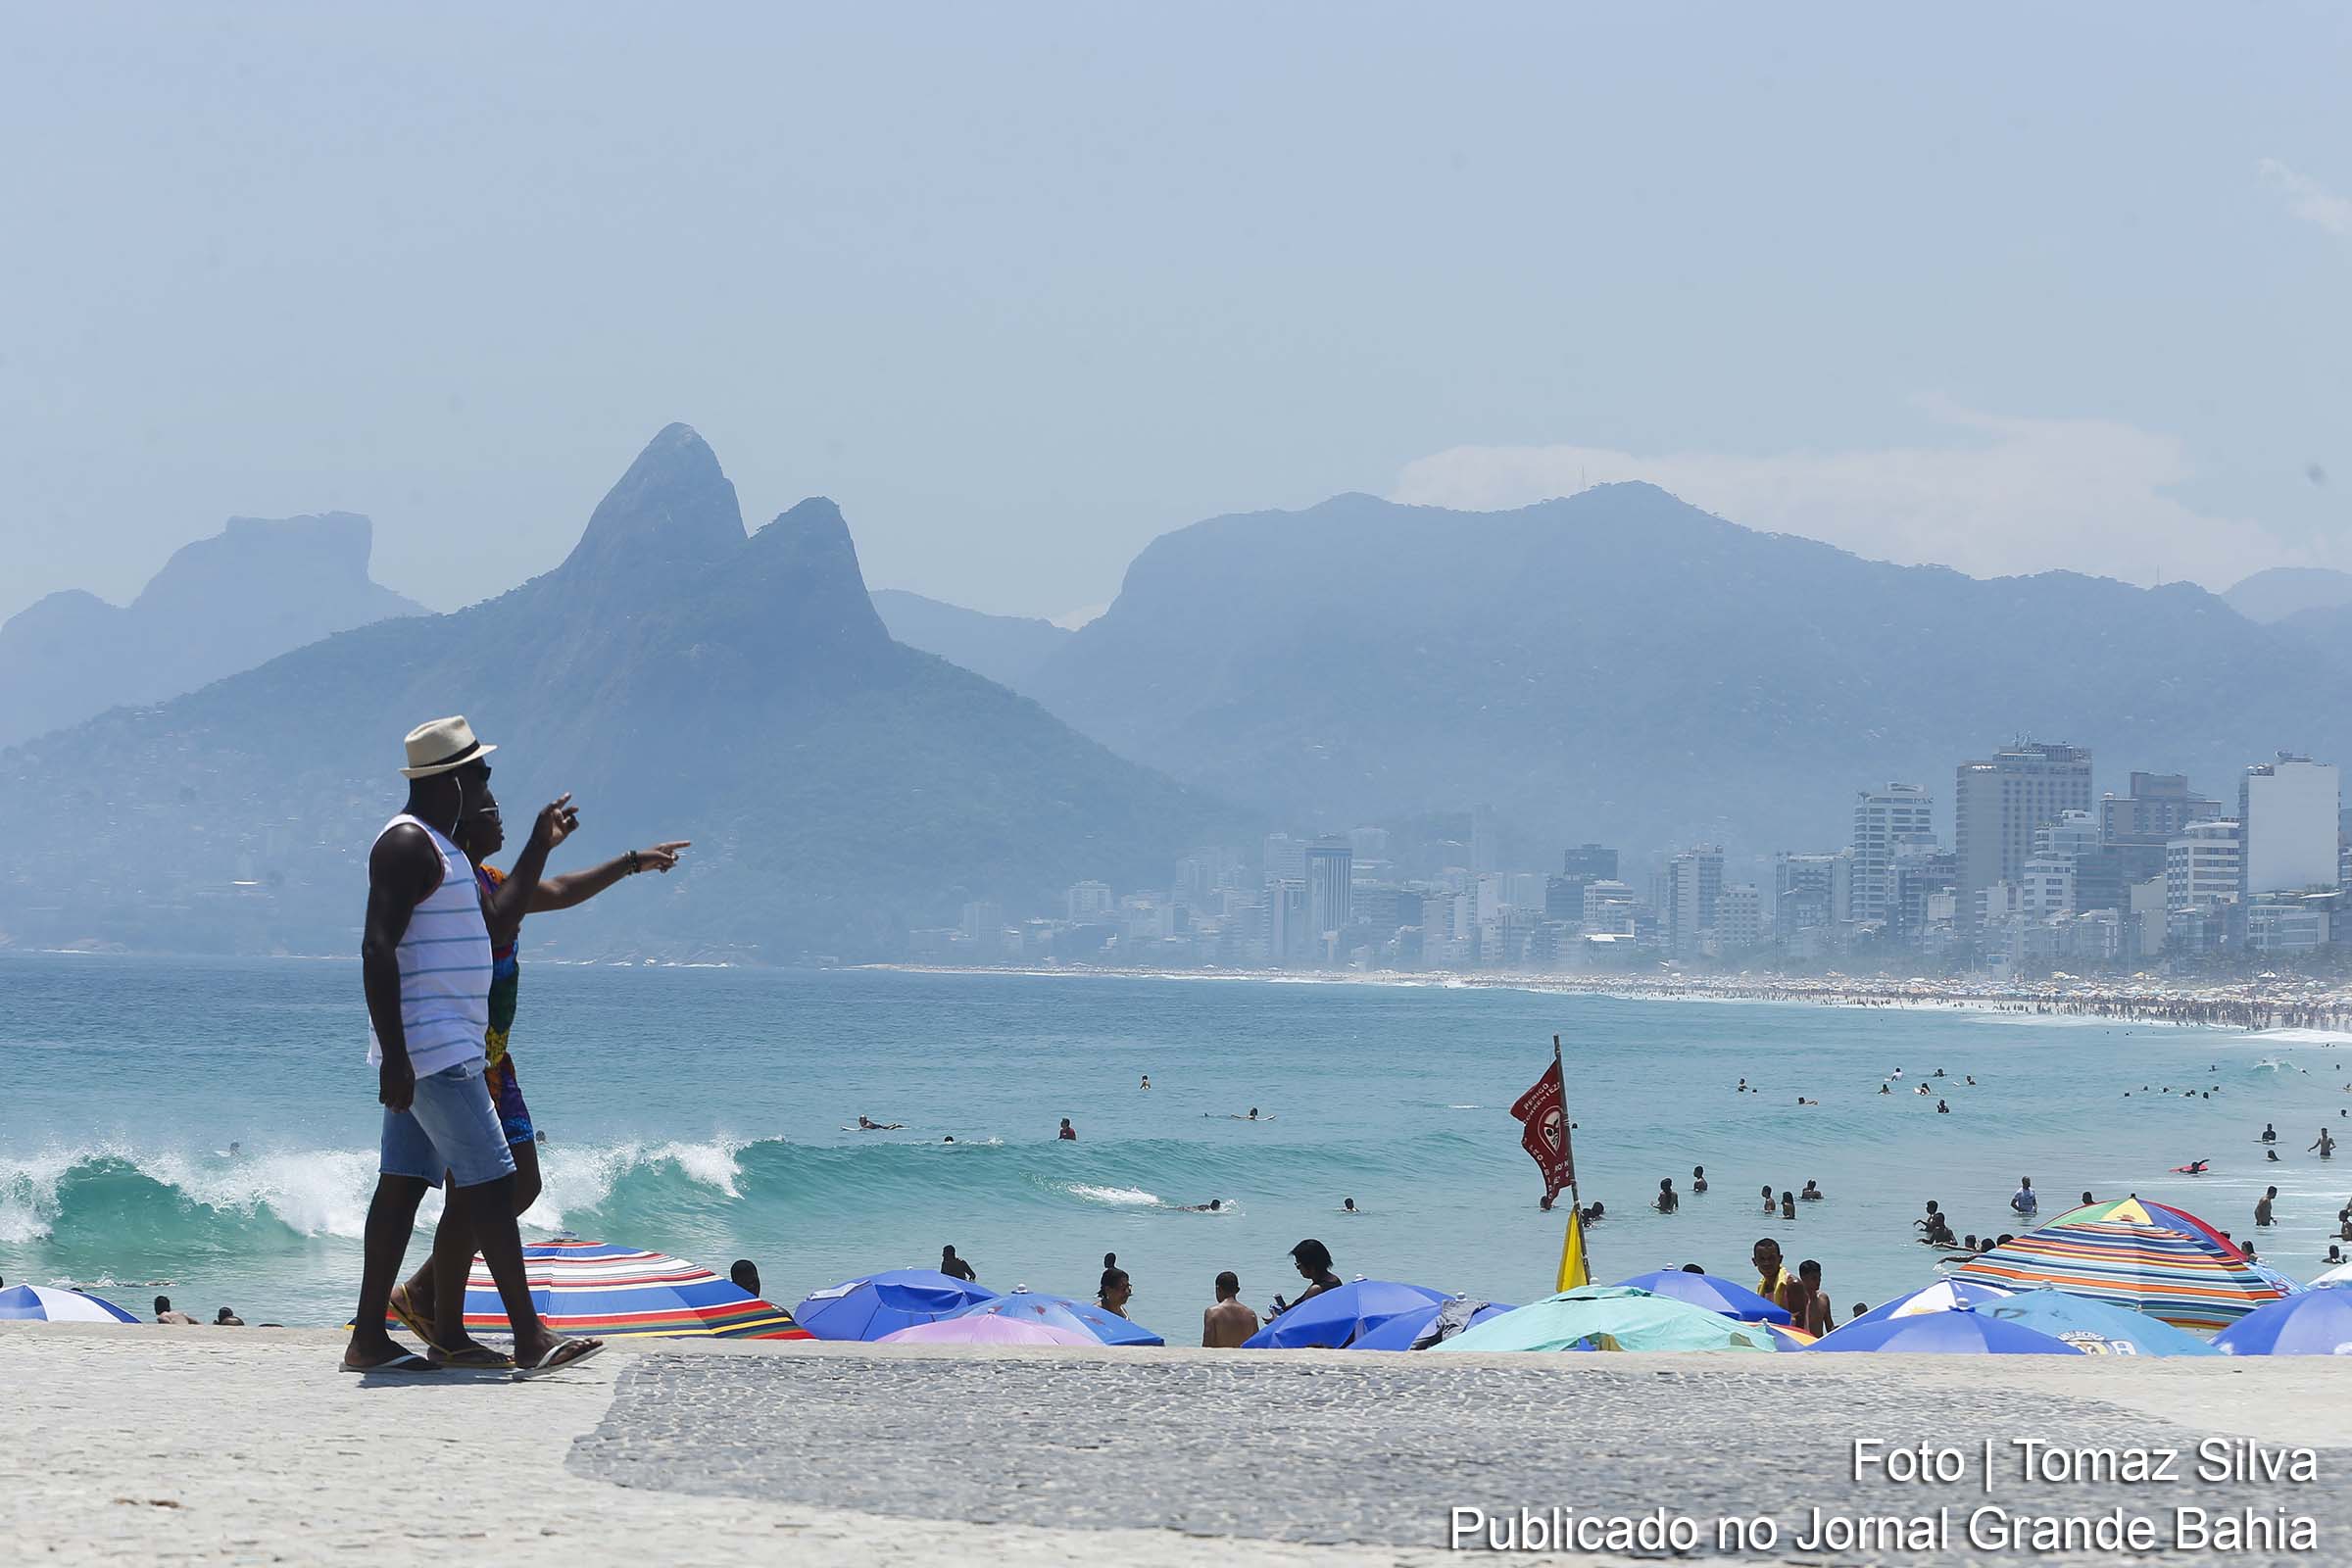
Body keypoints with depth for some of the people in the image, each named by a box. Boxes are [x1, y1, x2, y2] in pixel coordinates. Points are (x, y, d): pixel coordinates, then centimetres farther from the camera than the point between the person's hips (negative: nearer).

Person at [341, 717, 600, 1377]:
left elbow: (498, 913, 31)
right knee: (489, 1183, -10)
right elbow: (377, 949, -21)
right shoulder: (407, 844, -14)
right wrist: (395, 1057, -26)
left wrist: (541, 845, 27)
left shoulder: (437, 846, 19)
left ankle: (369, 1338, 10)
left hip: (433, 1050, 11)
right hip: (431, 1050, -11)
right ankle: (531, 1338, -11)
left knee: (401, 1186, 9)